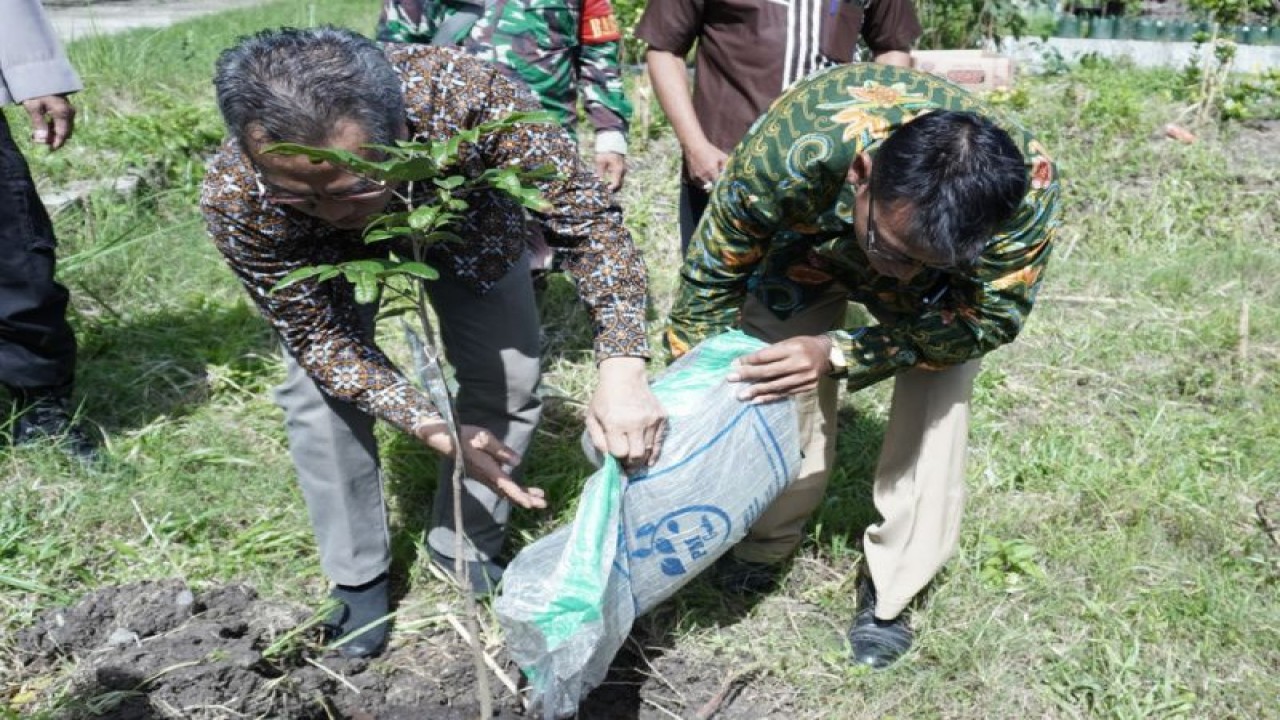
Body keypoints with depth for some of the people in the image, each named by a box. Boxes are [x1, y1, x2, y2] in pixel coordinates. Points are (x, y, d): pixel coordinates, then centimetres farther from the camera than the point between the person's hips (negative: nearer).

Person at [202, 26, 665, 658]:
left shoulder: (466, 97, -45)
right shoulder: (236, 201, -39)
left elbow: (586, 217, -35)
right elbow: (320, 337, -26)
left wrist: (622, 368, -48)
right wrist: (436, 431, -36)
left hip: (465, 218, 1)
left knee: (509, 378, -6)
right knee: (318, 392, -11)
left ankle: (466, 549, 19)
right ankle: (358, 575, 13)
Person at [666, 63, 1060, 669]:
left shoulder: (1028, 187, -39)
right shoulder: (788, 149, -42)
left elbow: (990, 317, -28)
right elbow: (712, 279, -26)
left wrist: (839, 354, -41)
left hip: (951, 273, 0)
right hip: (808, 247, 0)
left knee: (937, 409, -16)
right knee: (784, 396, -7)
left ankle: (890, 593, 5)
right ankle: (765, 549, 21)